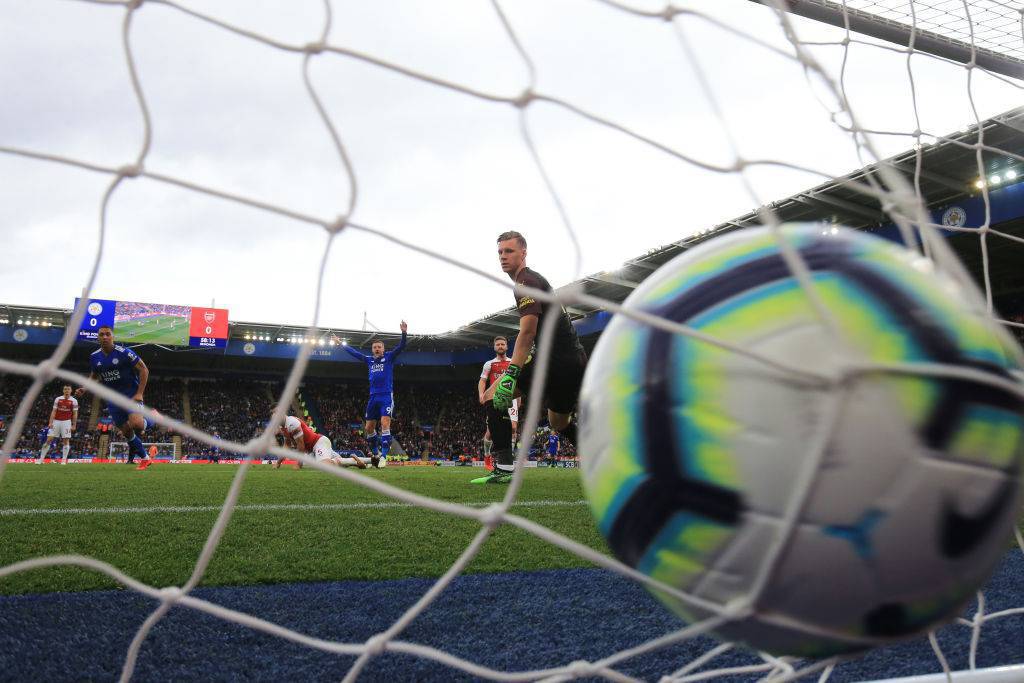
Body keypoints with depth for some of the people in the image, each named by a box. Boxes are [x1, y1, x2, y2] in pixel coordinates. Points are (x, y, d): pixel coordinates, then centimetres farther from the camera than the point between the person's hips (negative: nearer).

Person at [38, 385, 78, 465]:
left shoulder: (74, 401, -1)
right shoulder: (58, 399, 2)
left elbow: (75, 414, 2)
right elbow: (54, 411, 3)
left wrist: (74, 425, -2)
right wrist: (50, 422, -5)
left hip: (66, 422, -1)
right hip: (56, 421, 1)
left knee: (66, 440, -3)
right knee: (49, 439, -1)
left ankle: (64, 460, 4)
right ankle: (41, 459, 5)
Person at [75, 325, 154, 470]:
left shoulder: (124, 353, -15)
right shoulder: (94, 357, 1)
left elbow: (144, 370, -11)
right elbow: (94, 374, 21)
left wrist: (139, 394, -16)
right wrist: (84, 388, 2)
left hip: (131, 394, -5)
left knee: (136, 424, -28)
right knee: (126, 431, 4)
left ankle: (146, 420, 9)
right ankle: (145, 458, 19)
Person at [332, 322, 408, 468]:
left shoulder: (389, 357, 4)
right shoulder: (369, 360, 15)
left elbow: (401, 347, -9)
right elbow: (353, 352, 26)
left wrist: (404, 333, -25)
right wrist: (340, 343, 33)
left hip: (386, 396, -5)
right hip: (373, 397, 5)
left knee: (385, 424, -18)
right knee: (369, 428, 7)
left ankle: (383, 455, -19)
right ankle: (375, 453, 22)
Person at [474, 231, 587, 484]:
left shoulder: (525, 281, -9)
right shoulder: (535, 279, 23)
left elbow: (527, 332, -21)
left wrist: (510, 374, -27)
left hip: (556, 359, -10)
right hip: (574, 361, 10)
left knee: (494, 395, -10)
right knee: (559, 423, 27)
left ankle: (504, 467, -17)